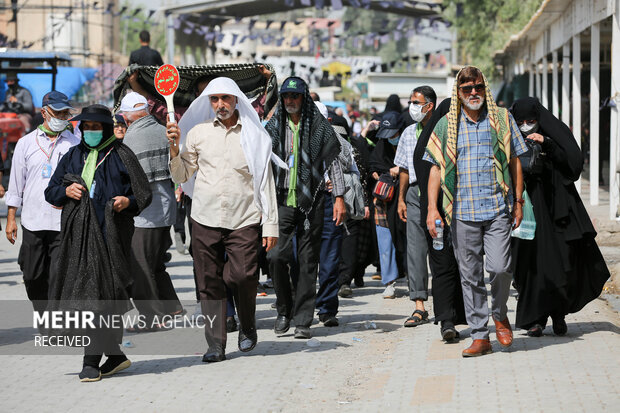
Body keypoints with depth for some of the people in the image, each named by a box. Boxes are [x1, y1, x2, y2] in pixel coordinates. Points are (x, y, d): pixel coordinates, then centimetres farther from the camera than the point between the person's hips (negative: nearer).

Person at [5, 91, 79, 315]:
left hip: (64, 223, -2)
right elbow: (16, 183, 12)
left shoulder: (75, 144, 4)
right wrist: (11, 218, 9)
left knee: (58, 277, -9)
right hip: (32, 221, 2)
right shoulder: (26, 143, 9)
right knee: (33, 278, 6)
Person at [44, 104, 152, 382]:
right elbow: (50, 191, 19)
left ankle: (92, 361, -10)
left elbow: (144, 194, 5)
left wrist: (128, 201, -16)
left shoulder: (121, 156, 5)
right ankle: (115, 356, 15)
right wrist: (66, 190, -2)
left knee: (102, 295, -9)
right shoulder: (72, 156, 17)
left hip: (110, 232, -4)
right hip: (78, 234, 4)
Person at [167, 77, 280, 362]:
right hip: (205, 219, 2)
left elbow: (266, 182, 7)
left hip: (244, 220, -2)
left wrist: (270, 224, 2)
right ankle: (215, 345, 9)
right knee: (209, 283, 1)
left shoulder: (255, 136, 6)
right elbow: (180, 176, 14)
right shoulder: (198, 133, 9)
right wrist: (175, 149, -3)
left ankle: (247, 327, 14)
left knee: (243, 276, -13)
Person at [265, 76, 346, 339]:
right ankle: (284, 310, 10)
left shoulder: (320, 126, 2)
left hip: (311, 202, -1)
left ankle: (302, 320, 6)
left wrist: (339, 197, -2)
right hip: (283, 200, 2)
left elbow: (333, 163, 3)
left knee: (308, 261, 0)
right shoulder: (274, 127, 9)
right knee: (276, 256, -10)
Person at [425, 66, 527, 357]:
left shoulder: (502, 119, 8)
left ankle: (499, 314, 15)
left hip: (497, 209, -1)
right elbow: (436, 167, 8)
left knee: (500, 268, -14)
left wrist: (518, 202, 6)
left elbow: (515, 161, 11)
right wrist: (432, 208, -1)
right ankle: (480, 336, 10)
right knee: (470, 276, 2)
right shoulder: (447, 125, 8)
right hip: (462, 211, 1)